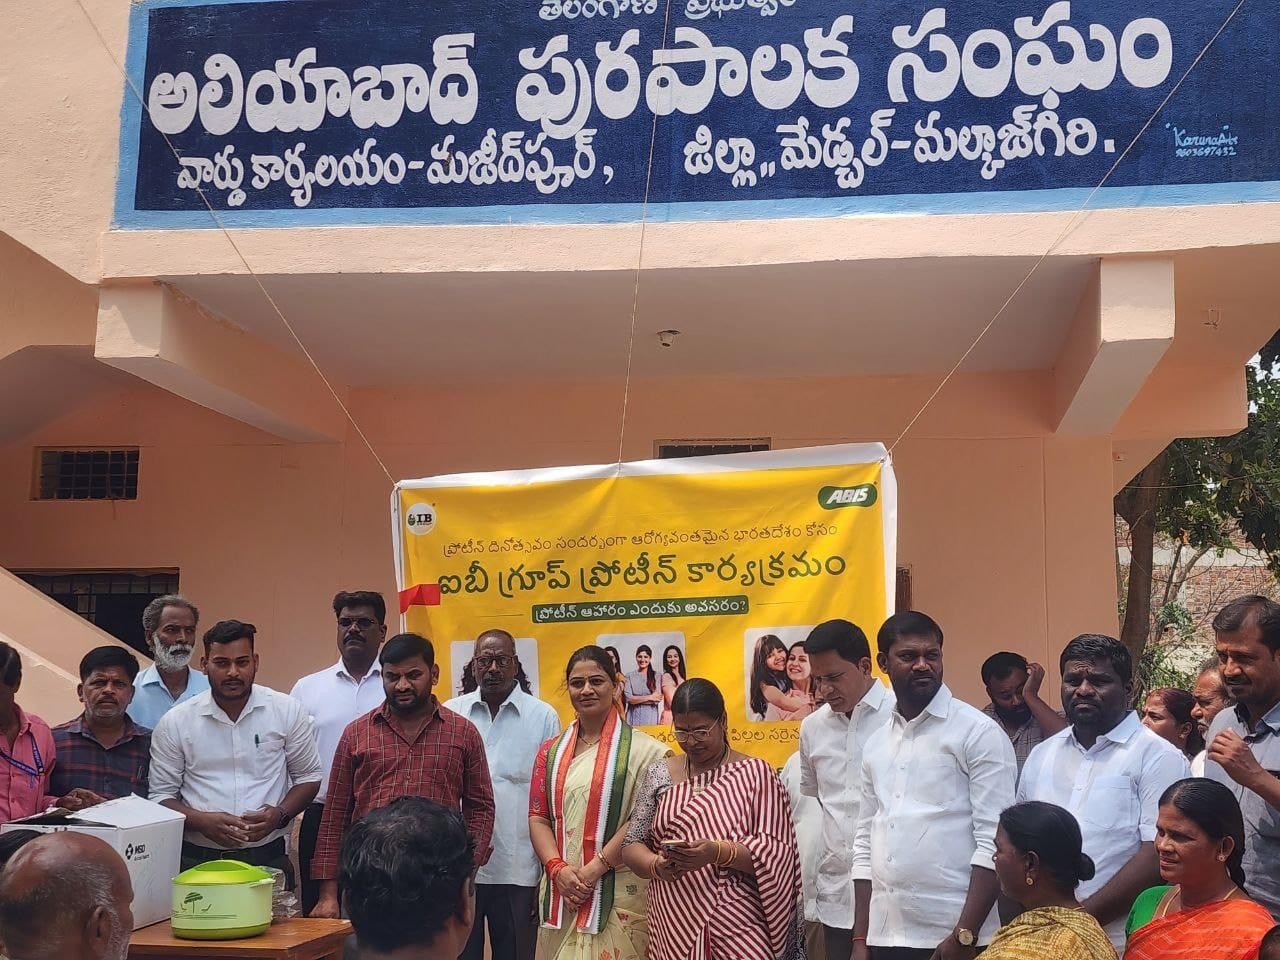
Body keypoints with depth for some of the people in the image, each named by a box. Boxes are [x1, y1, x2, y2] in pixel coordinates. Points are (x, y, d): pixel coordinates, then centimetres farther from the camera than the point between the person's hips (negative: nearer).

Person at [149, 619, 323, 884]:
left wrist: (279, 814, -10)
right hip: (196, 861, 0)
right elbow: (161, 795, 3)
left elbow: (309, 776, 9)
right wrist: (202, 822, -15)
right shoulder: (175, 723, 0)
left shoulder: (289, 712, 0)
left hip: (267, 859, 0)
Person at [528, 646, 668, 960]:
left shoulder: (641, 749, -1)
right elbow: (538, 818, 8)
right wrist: (558, 869, -8)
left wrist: (595, 868, -14)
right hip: (561, 892, 4)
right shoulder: (552, 752, 13)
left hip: (617, 895, -4)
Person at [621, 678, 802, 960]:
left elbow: (774, 853, -8)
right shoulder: (659, 775, 7)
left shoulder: (755, 774, -2)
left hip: (740, 926, -3)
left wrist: (718, 852, -24)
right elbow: (632, 846, 8)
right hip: (672, 925, 3)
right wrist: (657, 866, -14)